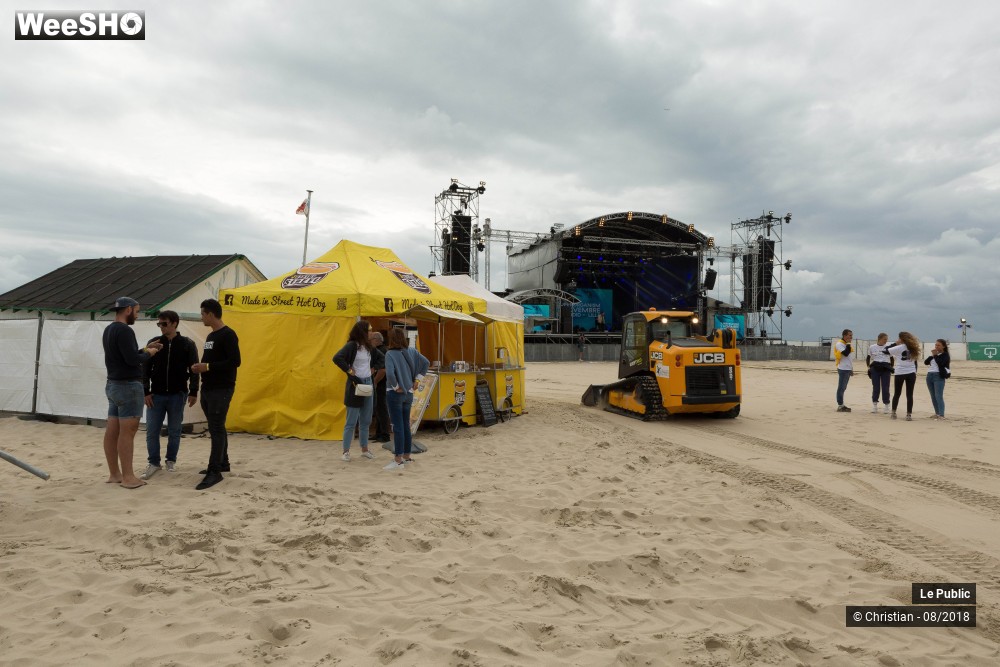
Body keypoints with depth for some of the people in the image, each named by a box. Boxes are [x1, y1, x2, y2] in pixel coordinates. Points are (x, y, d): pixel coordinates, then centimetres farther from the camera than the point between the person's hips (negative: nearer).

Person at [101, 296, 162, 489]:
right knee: (127, 431, -7)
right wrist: (148, 353, -4)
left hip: (113, 384, 10)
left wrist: (144, 349, 13)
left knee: (112, 431, 8)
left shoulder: (108, 330, 14)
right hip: (128, 386, -10)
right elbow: (132, 359, -21)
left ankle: (114, 474, 13)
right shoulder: (124, 330, -16)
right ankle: (128, 477, -5)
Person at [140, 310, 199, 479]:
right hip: (156, 395, 2)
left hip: (177, 395, -1)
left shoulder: (187, 344, -2)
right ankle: (154, 463, 13)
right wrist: (146, 391, -3)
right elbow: (145, 369, 4)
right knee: (151, 431, 1)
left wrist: (193, 392, -6)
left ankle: (171, 461, 22)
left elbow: (194, 369, -1)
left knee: (174, 431, 7)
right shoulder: (153, 343, 3)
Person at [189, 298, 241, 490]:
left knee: (216, 429, -9)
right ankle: (222, 463, 24)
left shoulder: (228, 335, -12)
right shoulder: (211, 336, 16)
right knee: (216, 428, 14)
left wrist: (208, 367, -18)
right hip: (207, 389, 9)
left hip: (221, 390, -9)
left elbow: (235, 361, -20)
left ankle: (215, 472, -7)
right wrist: (200, 367, 2)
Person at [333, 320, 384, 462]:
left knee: (366, 420, 13)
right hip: (356, 384, -7)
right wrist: (350, 372, -21)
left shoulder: (368, 346, 9)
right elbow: (337, 358, -25)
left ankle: (364, 449, 24)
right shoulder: (352, 345, -12)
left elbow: (381, 357, 26)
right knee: (352, 421, -2)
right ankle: (346, 451, 6)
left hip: (368, 383, 7)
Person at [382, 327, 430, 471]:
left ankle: (398, 459, -2)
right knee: (406, 425, 15)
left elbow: (390, 373, -28)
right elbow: (426, 363, 6)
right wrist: (417, 379, 8)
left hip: (395, 394, -6)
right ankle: (407, 456, 23)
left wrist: (396, 387, -14)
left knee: (398, 426, -4)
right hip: (409, 393, 6)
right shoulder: (411, 351, 3)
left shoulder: (390, 354, -14)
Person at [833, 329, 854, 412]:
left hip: (848, 369, 9)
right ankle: (840, 406, -7)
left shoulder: (847, 344, 18)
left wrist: (851, 369, 23)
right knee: (841, 388, -7)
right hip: (843, 369, -9)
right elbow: (845, 353, -24)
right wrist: (848, 345, -17)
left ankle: (841, 405, 15)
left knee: (843, 388, 11)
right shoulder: (839, 344, -10)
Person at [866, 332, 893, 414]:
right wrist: (868, 367, 1)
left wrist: (891, 368, 5)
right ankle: (874, 405, 8)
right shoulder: (872, 347, 6)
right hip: (875, 368, 0)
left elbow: (891, 358, 13)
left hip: (886, 369, 0)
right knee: (876, 387, 0)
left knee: (885, 387, -3)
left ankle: (886, 405, 7)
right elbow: (868, 358, 12)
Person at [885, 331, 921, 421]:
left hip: (900, 373, -3)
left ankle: (893, 413, 15)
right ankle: (909, 415, 0)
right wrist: (915, 373, 17)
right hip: (911, 373, 3)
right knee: (909, 394, 3)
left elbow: (886, 350, -1)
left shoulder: (899, 348, -7)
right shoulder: (912, 348, 8)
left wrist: (895, 343, 9)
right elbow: (915, 361, 11)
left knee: (896, 394, 9)